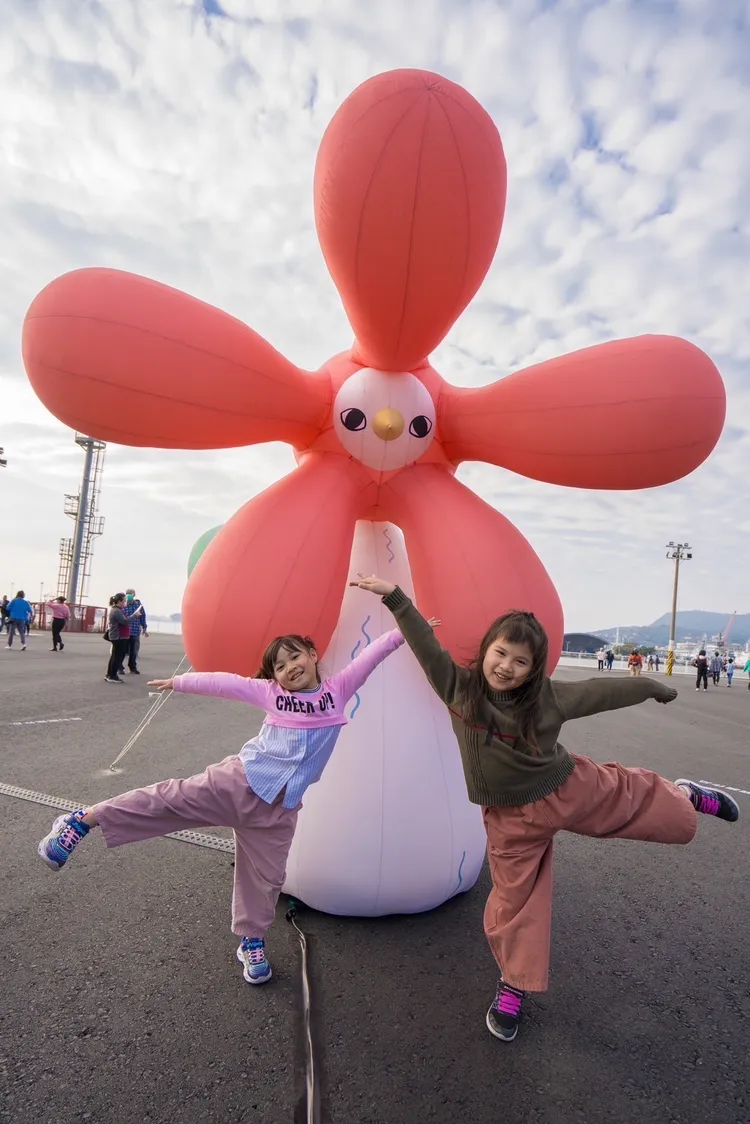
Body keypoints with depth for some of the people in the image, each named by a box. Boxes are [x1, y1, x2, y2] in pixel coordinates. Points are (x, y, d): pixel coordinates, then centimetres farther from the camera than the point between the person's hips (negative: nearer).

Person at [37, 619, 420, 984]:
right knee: (173, 798, -7)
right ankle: (84, 819, 4)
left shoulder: (338, 689, -2)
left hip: (278, 805, 1)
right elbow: (223, 682, 3)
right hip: (239, 780, -1)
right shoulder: (270, 692, -1)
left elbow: (370, 655, -8)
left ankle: (252, 942, 35)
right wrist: (179, 682, 6)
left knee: (266, 877, 11)